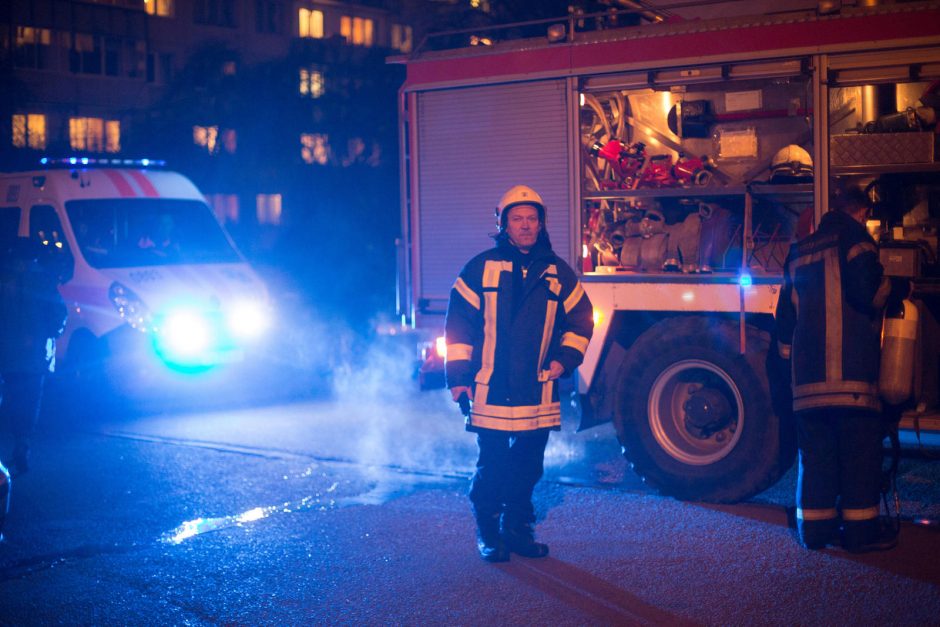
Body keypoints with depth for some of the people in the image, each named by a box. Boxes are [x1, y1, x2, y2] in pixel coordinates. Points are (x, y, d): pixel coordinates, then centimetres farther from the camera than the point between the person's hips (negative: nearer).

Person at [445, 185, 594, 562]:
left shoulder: (557, 273, 9)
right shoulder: (481, 269, 1)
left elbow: (580, 319, 18)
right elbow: (458, 324, 2)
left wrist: (565, 358, 3)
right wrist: (458, 376, -3)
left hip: (538, 391, 3)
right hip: (490, 389, -3)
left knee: (528, 466, 9)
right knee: (492, 466, 1)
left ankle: (518, 530, 23)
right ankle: (488, 534, 16)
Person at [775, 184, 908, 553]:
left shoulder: (800, 250, 21)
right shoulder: (854, 238, 0)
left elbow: (785, 312, 23)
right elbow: (867, 290, -15)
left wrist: (788, 354, 31)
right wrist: (900, 288, 4)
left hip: (807, 371, 6)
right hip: (851, 369, -6)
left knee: (815, 452, 10)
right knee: (860, 449, 0)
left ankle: (814, 526, 12)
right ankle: (861, 528, 1)